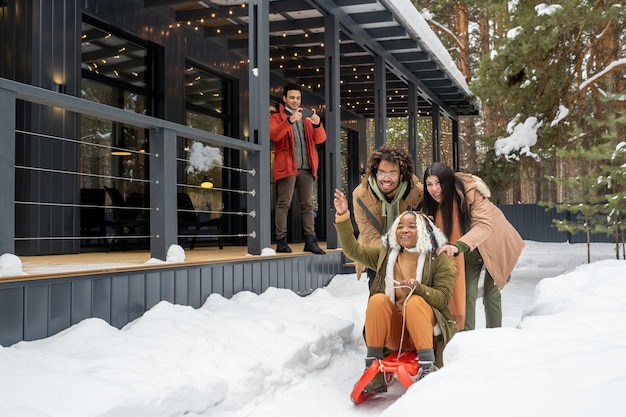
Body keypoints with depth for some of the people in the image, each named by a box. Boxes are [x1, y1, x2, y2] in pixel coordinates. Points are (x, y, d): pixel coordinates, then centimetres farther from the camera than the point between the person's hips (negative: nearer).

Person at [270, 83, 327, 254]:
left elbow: (320, 139, 12)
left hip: (307, 167, 5)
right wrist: (290, 120, -23)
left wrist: (317, 124, -9)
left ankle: (310, 241, 3)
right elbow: (273, 135, -11)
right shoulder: (276, 116, 9)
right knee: (284, 204, -7)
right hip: (287, 167, -5)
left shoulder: (306, 118, 22)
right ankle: (281, 241, -7)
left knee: (307, 205, 3)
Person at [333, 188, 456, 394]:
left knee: (415, 301, -31)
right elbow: (353, 249, 8)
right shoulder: (385, 254, 11)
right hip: (393, 331, 3)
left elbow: (443, 296, -8)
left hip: (424, 328, -3)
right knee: (378, 299, -24)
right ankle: (373, 365, -20)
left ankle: (427, 364, -28)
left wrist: (418, 287, -27)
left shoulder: (438, 258, -1)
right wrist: (343, 216, -2)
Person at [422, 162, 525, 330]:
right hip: (469, 252, 4)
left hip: (494, 245, -4)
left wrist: (458, 246, -57)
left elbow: (484, 225, -43)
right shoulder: (431, 204, -16)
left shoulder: (471, 191, -33)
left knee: (490, 293, -1)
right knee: (467, 294, -1)